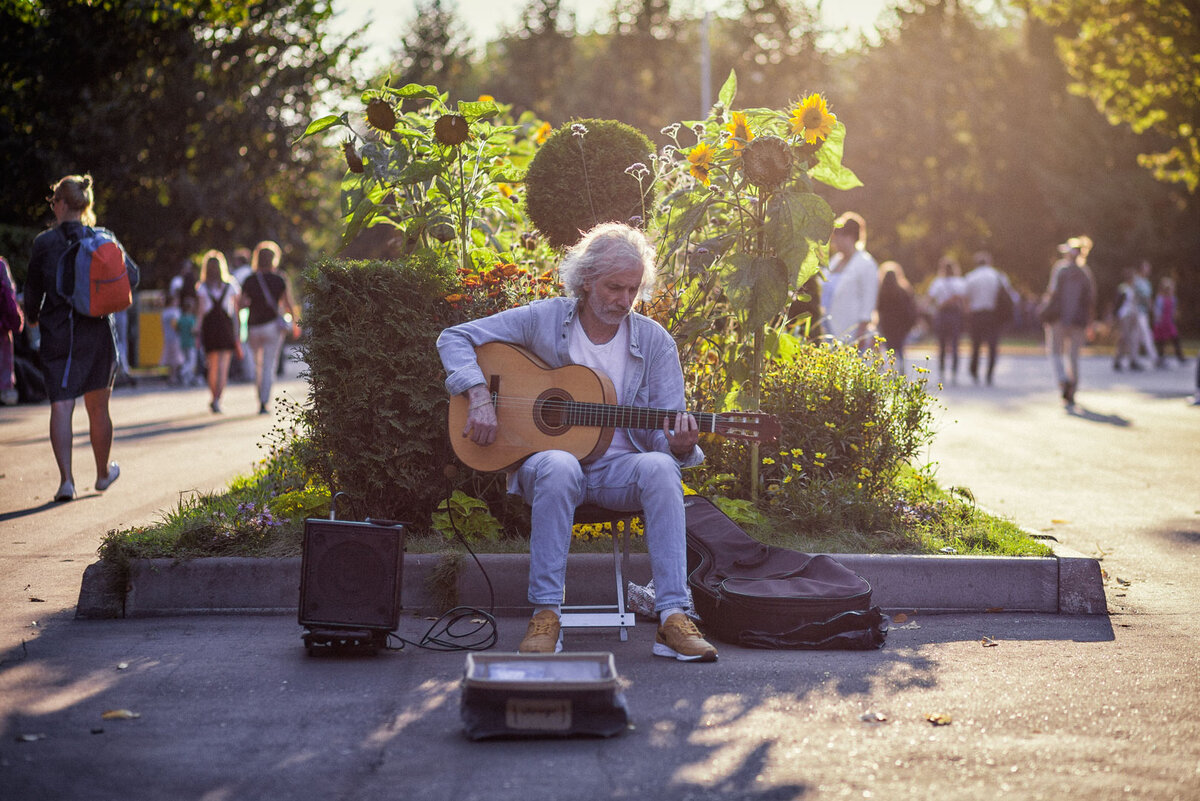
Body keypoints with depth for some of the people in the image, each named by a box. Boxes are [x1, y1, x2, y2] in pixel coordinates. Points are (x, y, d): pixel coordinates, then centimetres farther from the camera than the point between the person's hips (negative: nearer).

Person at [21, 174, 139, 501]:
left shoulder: (44, 243, -6)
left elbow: (33, 290, 0)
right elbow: (131, 275, 4)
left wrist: (33, 318, 20)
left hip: (57, 334, -2)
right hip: (98, 333, 2)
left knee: (61, 406, -3)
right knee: (98, 406, 15)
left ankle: (66, 478, -16)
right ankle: (103, 472, 30)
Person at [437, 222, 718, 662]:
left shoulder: (654, 342, 4)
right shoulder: (543, 320, -1)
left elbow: (663, 434, 4)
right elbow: (454, 338, 1)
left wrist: (680, 446, -21)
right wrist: (479, 398, -15)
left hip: (619, 467, 2)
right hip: (545, 457, -2)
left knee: (658, 467, -33)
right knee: (559, 467, -39)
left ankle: (673, 618, -35)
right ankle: (546, 614, -32)